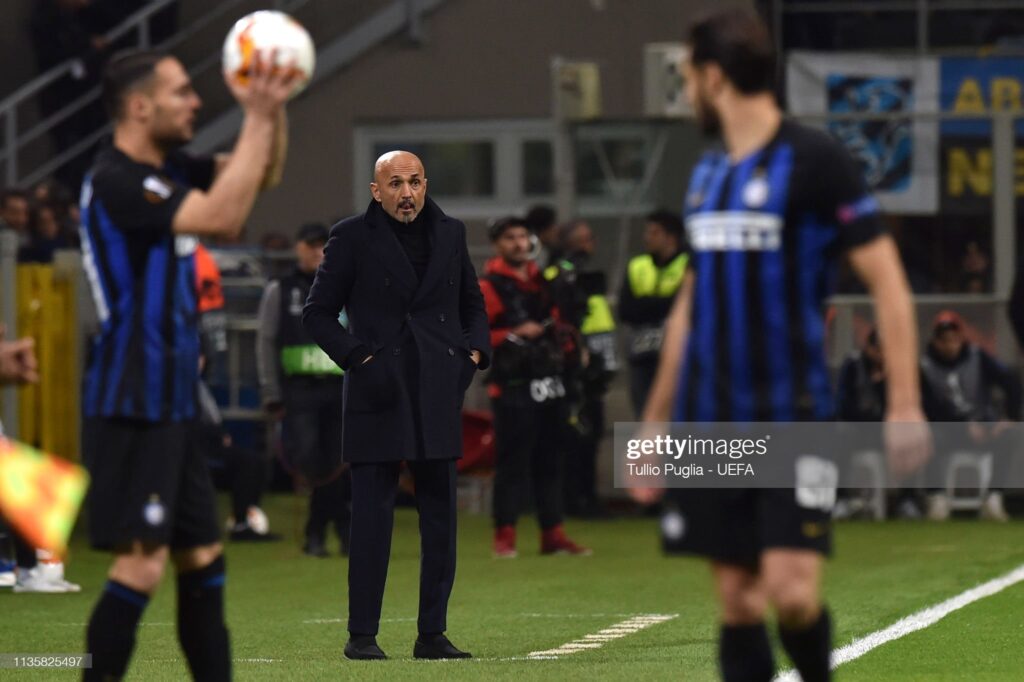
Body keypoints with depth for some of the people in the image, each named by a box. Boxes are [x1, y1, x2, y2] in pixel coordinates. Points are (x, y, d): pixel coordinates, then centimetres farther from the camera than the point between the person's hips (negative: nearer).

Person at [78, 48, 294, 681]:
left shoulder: (166, 170, 12)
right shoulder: (116, 181, -16)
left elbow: (262, 173, 20)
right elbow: (222, 216, -25)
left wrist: (274, 107, 2)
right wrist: (258, 117, -20)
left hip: (173, 403, 10)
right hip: (133, 407, -10)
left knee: (203, 557, 13)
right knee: (142, 563, -15)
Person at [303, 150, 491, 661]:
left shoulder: (450, 234, 12)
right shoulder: (352, 237, 1)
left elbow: (472, 304, 23)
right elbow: (317, 313, 2)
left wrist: (474, 352, 6)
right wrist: (357, 357, -10)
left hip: (438, 398, 4)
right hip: (378, 394, -4)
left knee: (441, 516, 4)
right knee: (371, 517, -4)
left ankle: (432, 634, 10)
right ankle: (362, 635, 2)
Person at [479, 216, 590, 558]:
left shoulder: (542, 280, 18)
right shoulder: (489, 286, -5)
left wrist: (568, 340, 11)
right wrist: (513, 335, -19)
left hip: (550, 385, 7)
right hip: (514, 388, -7)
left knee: (550, 461, 10)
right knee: (512, 462, -7)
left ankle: (553, 534, 16)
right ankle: (504, 536, -3)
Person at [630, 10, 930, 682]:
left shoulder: (814, 160, -7)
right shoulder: (707, 174, 14)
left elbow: (887, 280, -9)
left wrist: (905, 403, -16)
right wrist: (655, 420, 22)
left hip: (794, 419, -6)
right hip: (710, 424, 6)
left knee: (791, 594, -14)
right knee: (737, 600, 3)